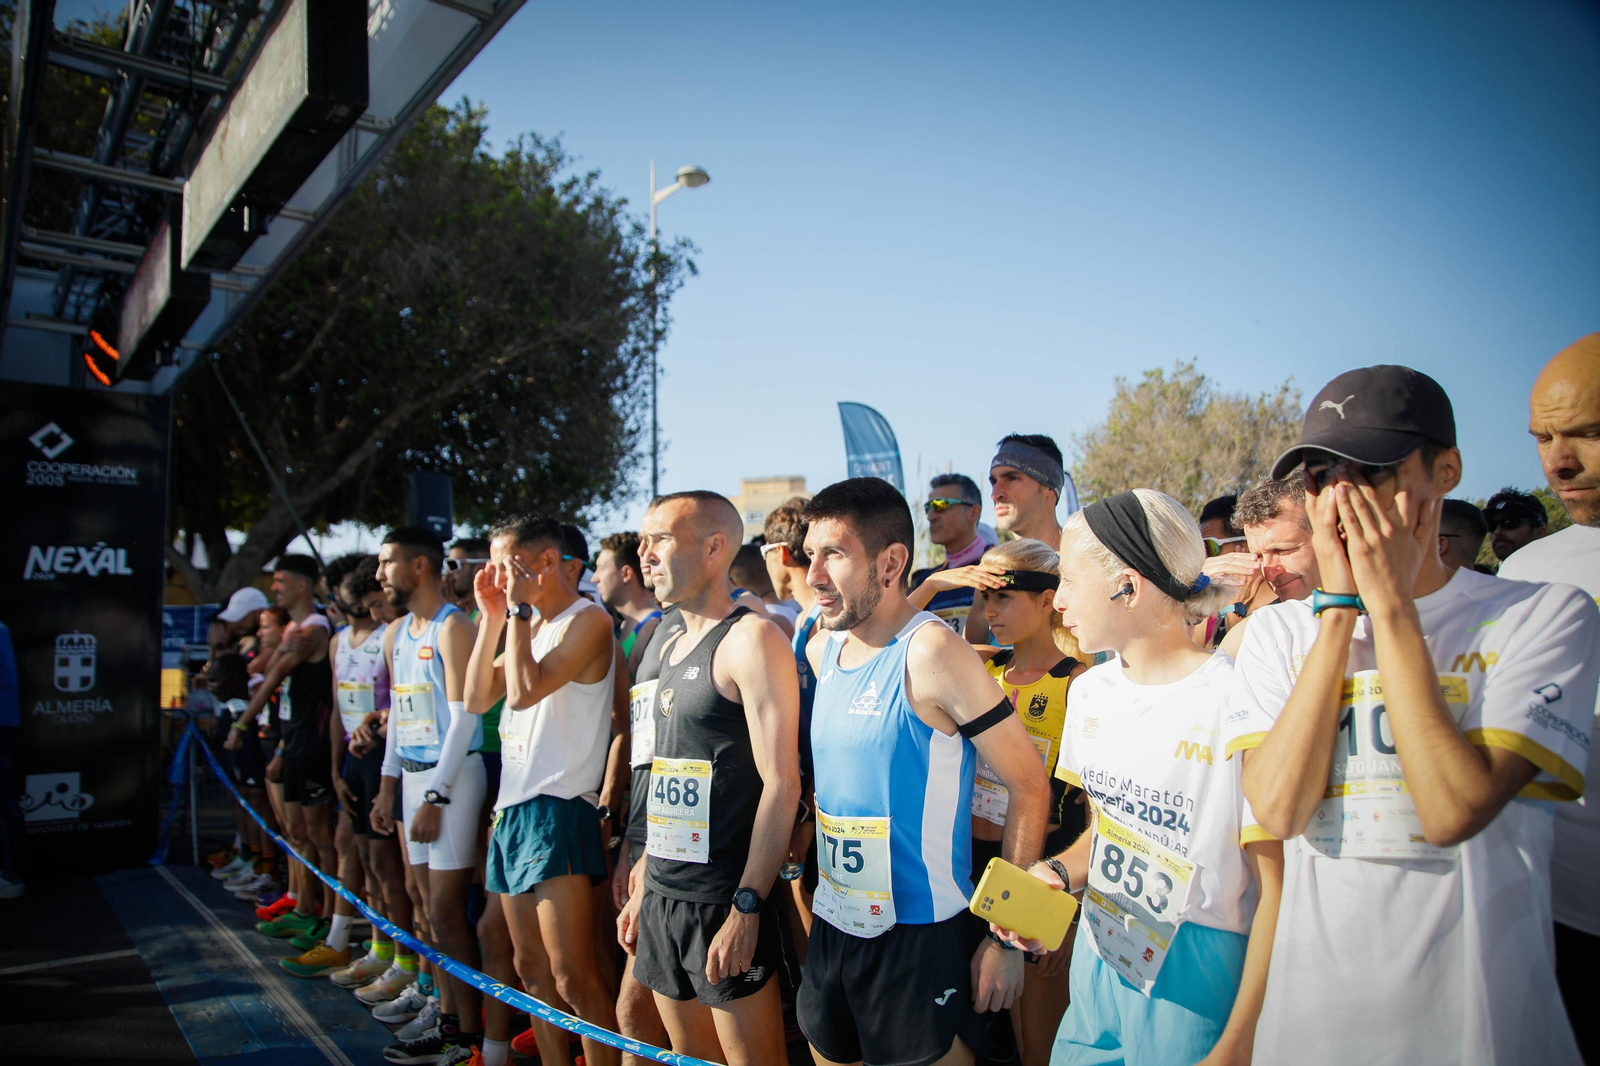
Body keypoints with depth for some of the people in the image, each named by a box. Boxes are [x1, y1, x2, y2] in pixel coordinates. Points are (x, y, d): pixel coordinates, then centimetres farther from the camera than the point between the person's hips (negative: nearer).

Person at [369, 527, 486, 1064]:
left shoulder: (452, 628, -12)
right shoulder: (396, 634, 14)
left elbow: (463, 716, -16)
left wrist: (435, 796, -17)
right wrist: (388, 785, 17)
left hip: (451, 776, -8)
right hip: (413, 776, 9)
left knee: (446, 913, -4)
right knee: (431, 909, 13)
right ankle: (447, 1021, 24)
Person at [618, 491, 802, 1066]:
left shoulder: (751, 638, -13)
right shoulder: (673, 646, 13)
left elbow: (781, 783, -18)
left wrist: (747, 908, -21)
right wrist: (644, 887, 18)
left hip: (723, 902, -8)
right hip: (663, 895, 8)